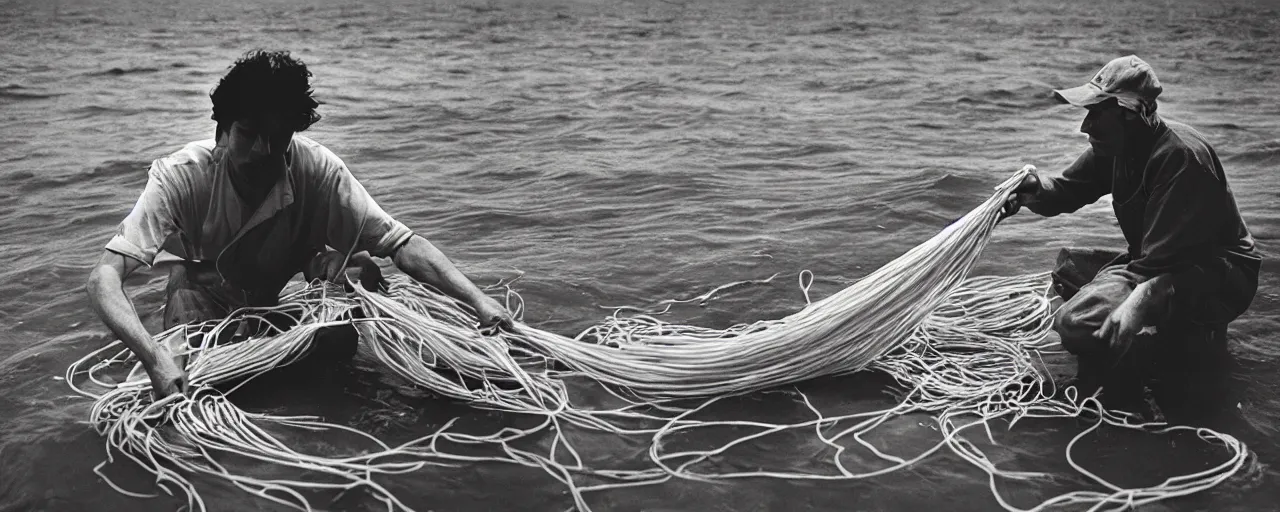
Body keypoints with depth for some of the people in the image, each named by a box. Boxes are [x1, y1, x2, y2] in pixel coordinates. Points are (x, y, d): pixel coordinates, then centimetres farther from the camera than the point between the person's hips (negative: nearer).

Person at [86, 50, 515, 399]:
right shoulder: (180, 176, -33)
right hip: (206, 295, -1)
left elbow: (400, 243, -27)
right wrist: (153, 356, -58)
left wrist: (477, 299, -42)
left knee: (358, 268, -21)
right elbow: (104, 277, -40)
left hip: (290, 291, 2)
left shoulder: (317, 170, -29)